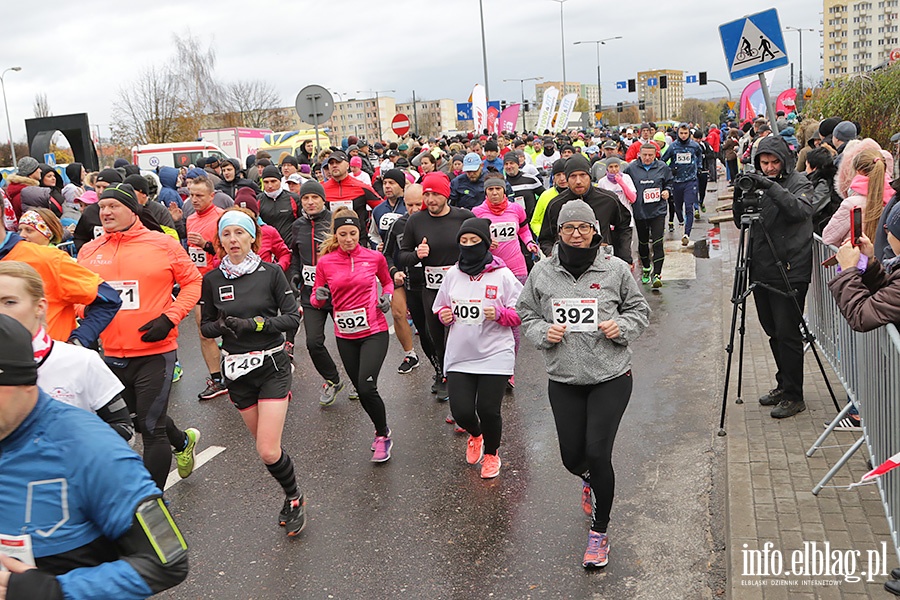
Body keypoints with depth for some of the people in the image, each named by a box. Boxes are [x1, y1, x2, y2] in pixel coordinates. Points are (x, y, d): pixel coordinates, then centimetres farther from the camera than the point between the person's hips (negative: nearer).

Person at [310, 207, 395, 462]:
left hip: (374, 332, -3)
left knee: (366, 387, -16)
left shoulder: (375, 257, -4)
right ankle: (382, 432, 37)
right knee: (361, 390, 13)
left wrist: (387, 297, -4)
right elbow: (317, 300, 6)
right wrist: (319, 297, -16)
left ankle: (383, 436, 9)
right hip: (345, 336, 3)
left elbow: (387, 281, 16)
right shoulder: (325, 262, -3)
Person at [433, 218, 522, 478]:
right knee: (461, 411, -3)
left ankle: (491, 454, 28)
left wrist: (499, 314, -20)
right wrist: (444, 315, -2)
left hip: (494, 355, -3)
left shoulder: (502, 275, -5)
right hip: (459, 356, 3)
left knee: (488, 410, -4)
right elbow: (440, 307, 20)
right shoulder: (452, 274, 7)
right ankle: (475, 435, 36)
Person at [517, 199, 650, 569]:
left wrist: (621, 327, -12)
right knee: (572, 457, 9)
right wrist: (543, 332, -10)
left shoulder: (615, 269, -4)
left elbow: (639, 310, 8)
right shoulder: (542, 273, 0)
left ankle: (600, 532, 16)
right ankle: (590, 481, 51)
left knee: (597, 454, -8)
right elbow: (526, 315, 10)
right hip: (564, 380, 2)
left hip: (611, 377, -2)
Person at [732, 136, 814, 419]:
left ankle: (793, 396, 6)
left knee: (787, 334, -4)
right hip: (761, 270, 6)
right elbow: (742, 223, 10)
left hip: (790, 272, -6)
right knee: (773, 332, 15)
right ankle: (783, 385, 30)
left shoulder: (799, 183, -4)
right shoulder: (756, 184, 11)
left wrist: (771, 187, -31)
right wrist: (740, 201, -10)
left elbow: (800, 210, -23)